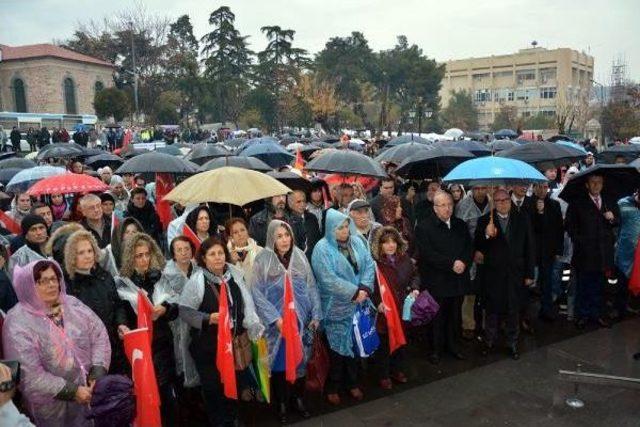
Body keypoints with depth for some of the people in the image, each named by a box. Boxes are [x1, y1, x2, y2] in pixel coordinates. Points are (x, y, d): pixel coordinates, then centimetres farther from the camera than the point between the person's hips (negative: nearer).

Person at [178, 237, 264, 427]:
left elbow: (246, 304, 9)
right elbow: (184, 311, -12)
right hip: (207, 346, -4)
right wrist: (208, 319, -25)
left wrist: (254, 329, 5)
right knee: (213, 386, 4)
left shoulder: (235, 274, 0)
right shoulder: (196, 280, -14)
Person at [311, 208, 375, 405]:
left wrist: (365, 288, -15)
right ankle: (332, 387, 23)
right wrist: (355, 292, -19)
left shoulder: (357, 242, 3)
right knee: (337, 345, 5)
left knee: (355, 342, 13)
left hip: (357, 305, 5)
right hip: (336, 308, -5)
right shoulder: (322, 249, -14)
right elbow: (328, 280, -20)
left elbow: (369, 265, 1)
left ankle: (352, 382, 32)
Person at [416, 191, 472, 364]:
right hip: (437, 282, -5)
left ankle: (453, 345, 34)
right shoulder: (424, 227, -10)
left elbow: (470, 248, 7)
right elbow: (428, 254, -18)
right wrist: (451, 264, -21)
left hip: (459, 280, 5)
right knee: (437, 317, 7)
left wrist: (463, 262, -13)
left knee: (455, 316, 17)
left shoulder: (461, 225, 9)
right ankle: (436, 349, 22)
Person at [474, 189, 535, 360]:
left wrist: (529, 273, 1)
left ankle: (512, 344, 28)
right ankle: (489, 341, 29)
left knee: (513, 311, 12)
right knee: (492, 309, 12)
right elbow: (478, 248, -8)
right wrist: (486, 235, -28)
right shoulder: (485, 220, -5)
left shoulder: (522, 219, 0)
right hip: (493, 273, -1)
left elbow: (529, 247, 2)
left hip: (515, 273, 1)